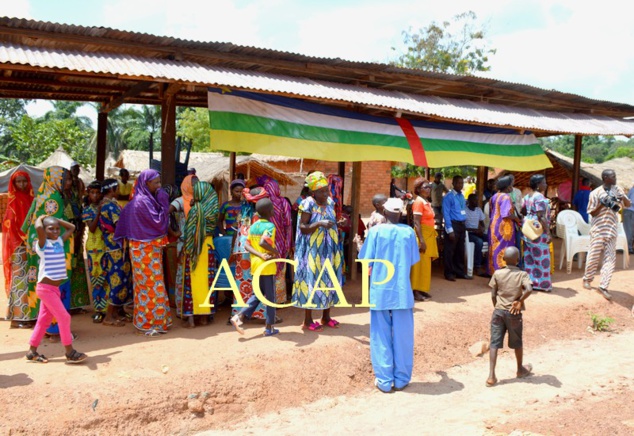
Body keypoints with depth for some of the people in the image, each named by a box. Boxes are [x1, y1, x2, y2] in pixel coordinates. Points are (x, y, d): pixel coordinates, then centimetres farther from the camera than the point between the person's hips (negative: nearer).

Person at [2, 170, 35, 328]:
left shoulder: (30, 199, 11)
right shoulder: (13, 201, -6)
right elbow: (8, 224, -9)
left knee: (30, 280, 9)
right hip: (18, 246, -6)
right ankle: (18, 317, -2)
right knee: (19, 279, -5)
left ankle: (30, 314, 15)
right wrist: (21, 241, -13)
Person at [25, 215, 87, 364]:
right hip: (45, 288, -7)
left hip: (54, 288, 7)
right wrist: (40, 218, -10)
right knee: (64, 317, -7)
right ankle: (70, 352, 0)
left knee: (44, 320, 13)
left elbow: (71, 227, 18)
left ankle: (32, 351, 24)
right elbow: (38, 227, -29)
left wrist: (55, 219, 12)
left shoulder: (60, 241, 9)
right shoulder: (43, 244, -11)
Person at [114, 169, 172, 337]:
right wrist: (164, 204, -14)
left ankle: (144, 321, 24)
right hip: (146, 250, -9)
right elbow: (159, 222, -20)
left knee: (145, 284, 15)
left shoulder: (142, 199, 9)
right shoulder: (143, 201, -19)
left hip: (145, 248, 9)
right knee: (151, 285, -2)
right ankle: (148, 324, 6)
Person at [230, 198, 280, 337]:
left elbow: (247, 245, -1)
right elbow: (262, 242, -30)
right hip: (267, 266, -7)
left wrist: (261, 255, -12)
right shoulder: (270, 226, -14)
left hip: (255, 265, 7)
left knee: (257, 294, 19)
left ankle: (239, 316, 4)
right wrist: (275, 251, -16)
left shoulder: (253, 226, 8)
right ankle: (269, 327, 13)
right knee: (270, 297, 6)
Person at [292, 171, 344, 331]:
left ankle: (326, 316, 24)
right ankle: (307, 320, 7)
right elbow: (302, 228, -15)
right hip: (313, 251, -6)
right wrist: (319, 224, -27)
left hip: (329, 249, 7)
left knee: (329, 281, 11)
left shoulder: (330, 202, 7)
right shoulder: (308, 204, -12)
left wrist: (336, 224, 0)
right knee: (312, 281, -2)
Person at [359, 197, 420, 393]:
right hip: (402, 291, 1)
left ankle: (384, 380, 12)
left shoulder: (376, 231, -6)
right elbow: (412, 261, 6)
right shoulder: (408, 232, -3)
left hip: (380, 291, -1)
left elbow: (367, 261, -5)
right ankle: (401, 379, 18)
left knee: (381, 337, 8)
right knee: (402, 336, 11)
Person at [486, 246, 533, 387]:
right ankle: (520, 370, 39)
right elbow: (529, 289, -24)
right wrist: (520, 301, -10)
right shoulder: (522, 274, -6)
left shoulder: (497, 274, -1)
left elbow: (493, 295, 0)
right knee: (517, 343, 18)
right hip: (514, 313, -1)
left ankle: (491, 376, -5)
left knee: (494, 343, 1)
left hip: (498, 311, 1)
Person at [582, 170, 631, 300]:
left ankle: (603, 286, 3)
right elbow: (592, 213, -5)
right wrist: (602, 204, -21)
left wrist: (623, 198, -14)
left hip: (612, 229, 4)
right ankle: (587, 279, 27)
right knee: (594, 255, 5)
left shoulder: (617, 189, 4)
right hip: (598, 229, -4)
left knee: (610, 258, 0)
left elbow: (628, 204, 6)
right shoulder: (596, 193, -8)